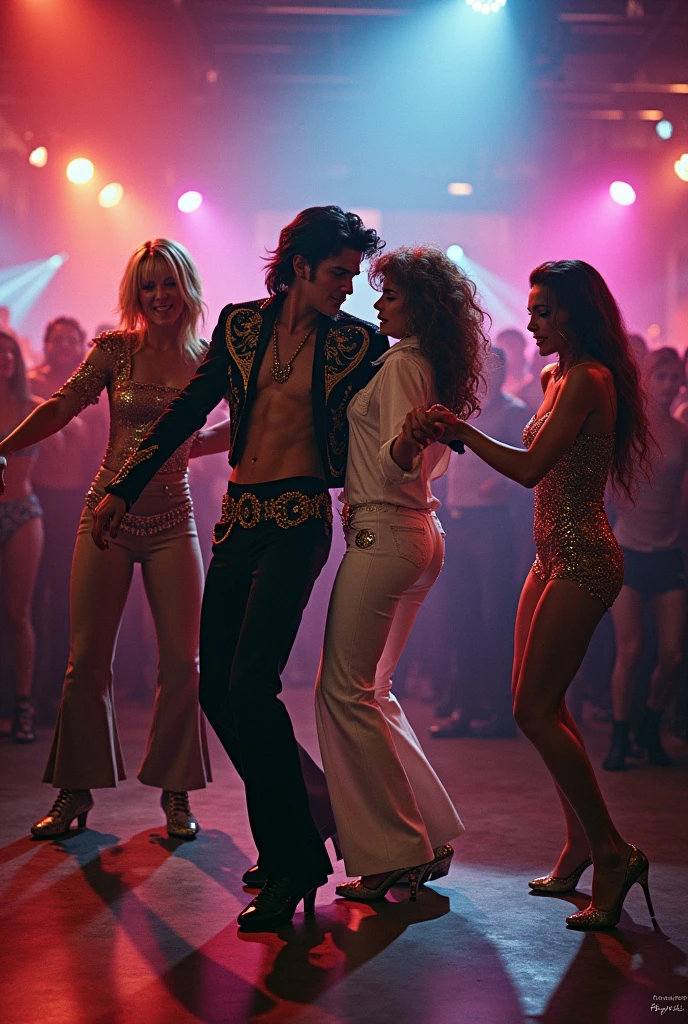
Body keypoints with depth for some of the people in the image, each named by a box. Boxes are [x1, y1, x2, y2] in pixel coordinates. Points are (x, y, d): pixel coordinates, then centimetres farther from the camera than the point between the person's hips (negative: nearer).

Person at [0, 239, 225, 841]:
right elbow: (60, 408, -4)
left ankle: (175, 793, 13)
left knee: (182, 660, -1)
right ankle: (76, 791, 14)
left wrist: (189, 445, -4)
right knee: (87, 660, 1)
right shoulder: (115, 350, 1)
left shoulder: (210, 360, 2)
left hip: (172, 522, 0)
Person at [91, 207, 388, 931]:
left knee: (250, 685, -17)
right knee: (216, 690, 3)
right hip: (238, 519, 5)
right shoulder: (241, 323, 9)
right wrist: (125, 486, 12)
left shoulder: (358, 344, 1)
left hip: (298, 521, -5)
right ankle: (294, 839, 18)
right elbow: (189, 410, 13)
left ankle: (292, 865, -5)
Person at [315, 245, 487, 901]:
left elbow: (401, 462, -23)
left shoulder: (399, 363, -13)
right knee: (367, 689, 16)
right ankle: (428, 835, 17)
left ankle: (397, 853, -3)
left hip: (383, 534, -10)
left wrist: (401, 445, -43)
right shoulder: (437, 369, 15)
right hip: (420, 535, 10)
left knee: (344, 692, -6)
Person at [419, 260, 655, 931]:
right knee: (541, 705, 11)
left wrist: (461, 430, -14)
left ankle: (612, 851, -1)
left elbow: (531, 467, -21)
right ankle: (579, 848, 20)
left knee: (535, 710, -10)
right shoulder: (557, 378, 16)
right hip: (554, 556, 10)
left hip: (583, 560, -10)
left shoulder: (587, 379, -15)